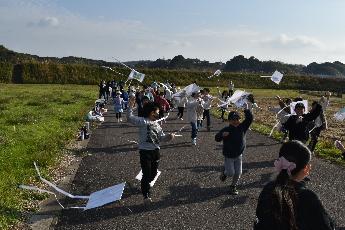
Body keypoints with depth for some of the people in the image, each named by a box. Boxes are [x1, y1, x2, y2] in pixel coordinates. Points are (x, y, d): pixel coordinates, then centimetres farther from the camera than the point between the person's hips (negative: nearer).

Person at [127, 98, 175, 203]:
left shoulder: (157, 124, 13)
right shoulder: (143, 121, -9)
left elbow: (161, 137, 12)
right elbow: (130, 118, -18)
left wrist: (169, 136, -7)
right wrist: (131, 106, -28)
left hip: (155, 151, 7)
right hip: (145, 151, -7)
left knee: (153, 173, 17)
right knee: (147, 174, -5)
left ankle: (145, 185, 46)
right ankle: (146, 195, 10)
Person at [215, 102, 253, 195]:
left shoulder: (242, 127, -6)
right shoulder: (226, 130, -14)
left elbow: (249, 119, -12)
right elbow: (216, 138, -13)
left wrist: (247, 110, -24)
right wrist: (222, 135, -33)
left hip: (238, 155, 3)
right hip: (228, 156, -3)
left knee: (238, 173, 4)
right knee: (231, 173, -3)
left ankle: (233, 187, 25)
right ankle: (224, 172, 32)